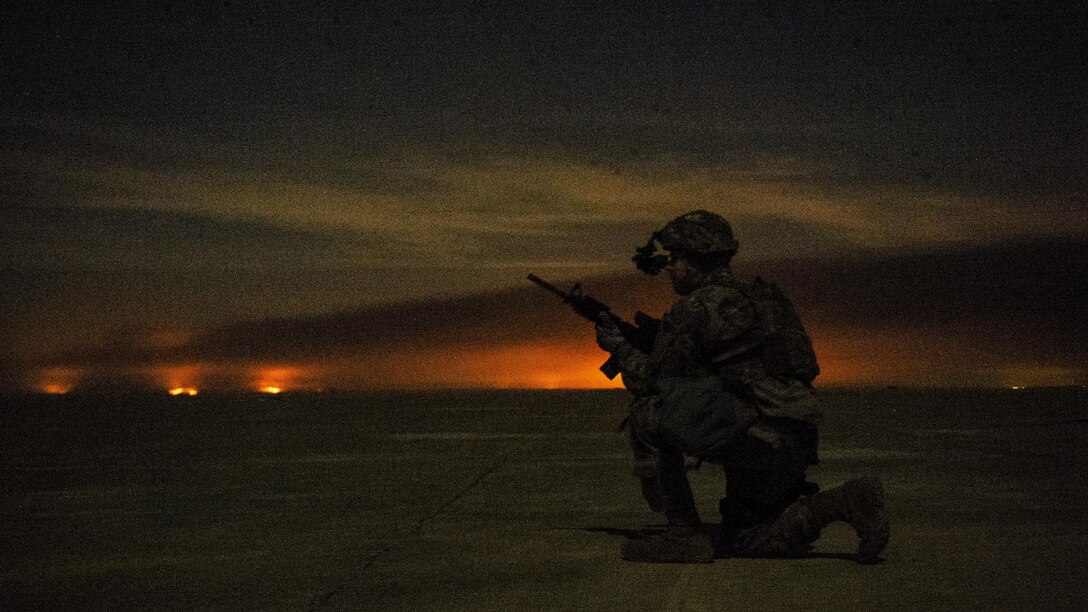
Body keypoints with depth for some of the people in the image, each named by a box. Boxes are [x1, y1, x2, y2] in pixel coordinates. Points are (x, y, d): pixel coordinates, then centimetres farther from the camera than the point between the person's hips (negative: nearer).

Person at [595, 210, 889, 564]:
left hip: (755, 436, -9)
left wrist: (618, 346, 15)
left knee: (647, 413, -5)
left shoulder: (696, 306, -7)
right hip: (797, 445, 9)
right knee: (741, 543, 20)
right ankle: (844, 503, 7)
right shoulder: (751, 297, 21)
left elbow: (650, 380, -2)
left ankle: (685, 534, -3)